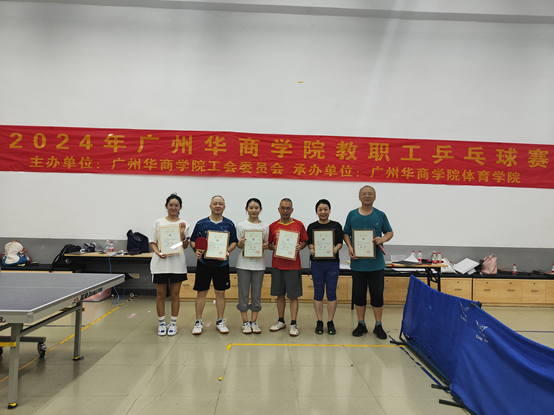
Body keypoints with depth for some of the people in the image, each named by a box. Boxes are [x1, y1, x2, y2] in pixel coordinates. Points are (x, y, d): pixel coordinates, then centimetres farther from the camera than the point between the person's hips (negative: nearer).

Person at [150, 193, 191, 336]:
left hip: (177, 263, 0)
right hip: (160, 263, 0)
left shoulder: (184, 224, 6)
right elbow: (152, 243, 5)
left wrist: (182, 234, -13)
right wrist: (158, 252, -13)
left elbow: (185, 246, 4)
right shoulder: (159, 222, 5)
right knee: (161, 295, 7)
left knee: (175, 294, 7)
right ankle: (161, 323, 21)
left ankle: (173, 323, 19)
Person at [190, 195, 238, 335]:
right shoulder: (201, 223, 0)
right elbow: (193, 241, 5)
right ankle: (198, 322, 19)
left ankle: (220, 321, 23)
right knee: (201, 292, 5)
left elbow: (234, 242, 4)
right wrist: (196, 250, -14)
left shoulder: (229, 224, 2)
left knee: (220, 292, 9)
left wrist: (227, 251, -14)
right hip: (204, 262, -1)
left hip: (222, 263, 1)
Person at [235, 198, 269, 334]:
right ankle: (245, 322, 16)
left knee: (257, 293, 7)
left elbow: (266, 244, 10)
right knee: (243, 293, 4)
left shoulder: (265, 226, 5)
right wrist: (240, 243, -18)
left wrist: (265, 246, -12)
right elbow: (238, 245, 3)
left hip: (259, 263, 1)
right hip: (244, 263, -1)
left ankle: (254, 321, 19)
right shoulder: (241, 225, 2)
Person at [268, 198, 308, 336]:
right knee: (280, 294, 12)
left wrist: (300, 247, -13)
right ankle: (281, 321, 25)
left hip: (293, 266, -2)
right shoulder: (273, 226, 4)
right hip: (277, 265, 2)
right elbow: (268, 244, 9)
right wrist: (274, 247, -11)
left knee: (293, 295, 1)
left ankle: (293, 324, 9)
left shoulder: (299, 225, 0)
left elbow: (304, 241, 7)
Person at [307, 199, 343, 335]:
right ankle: (319, 322, 16)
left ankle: (330, 322, 16)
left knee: (331, 293, 4)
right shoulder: (312, 226, 6)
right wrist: (312, 250, -16)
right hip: (317, 263, 1)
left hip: (332, 263, 0)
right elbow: (309, 243, 4)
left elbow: (340, 242, 2)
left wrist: (335, 250, -18)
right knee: (318, 293, 6)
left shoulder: (336, 226, 4)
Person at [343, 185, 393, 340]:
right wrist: (350, 247, -10)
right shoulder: (352, 215, 4)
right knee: (359, 294, 9)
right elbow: (346, 234, 8)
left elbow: (389, 232, 10)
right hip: (358, 262, 1)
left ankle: (378, 325, 20)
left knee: (377, 294, 5)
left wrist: (382, 239, -11)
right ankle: (361, 324, 23)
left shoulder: (380, 215, 3)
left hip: (376, 263, 0)